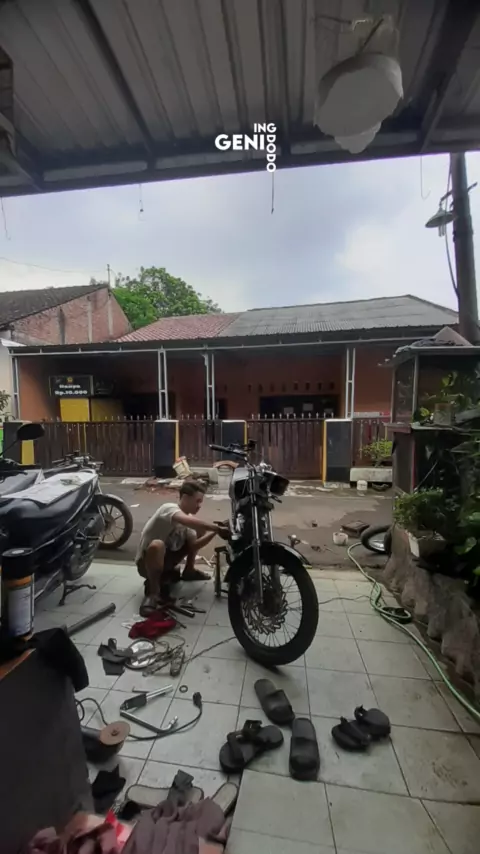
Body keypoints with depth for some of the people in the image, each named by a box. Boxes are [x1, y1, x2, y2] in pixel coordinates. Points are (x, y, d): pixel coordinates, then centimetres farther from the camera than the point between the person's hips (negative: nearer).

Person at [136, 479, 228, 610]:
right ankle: (152, 591, -19)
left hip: (166, 558, 8)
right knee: (157, 545, -43)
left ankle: (189, 571, 15)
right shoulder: (169, 508, -28)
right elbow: (189, 521, -50)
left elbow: (193, 545, -10)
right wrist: (218, 528, -45)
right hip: (146, 562, -7)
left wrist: (213, 533, -23)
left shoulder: (188, 517, -3)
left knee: (200, 531, 2)